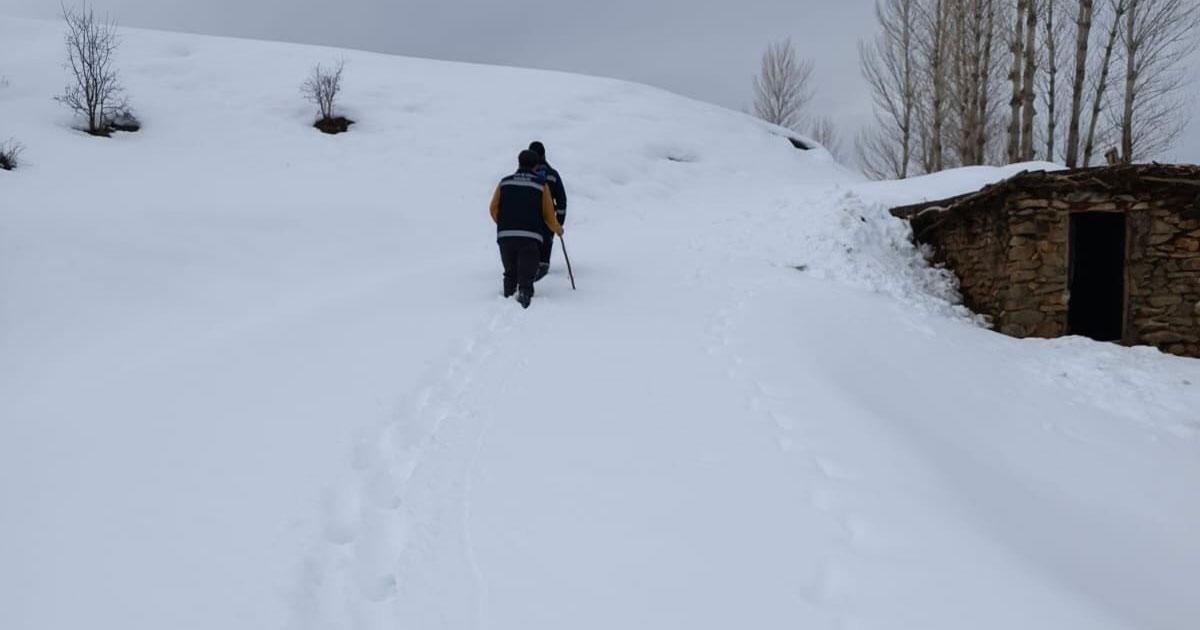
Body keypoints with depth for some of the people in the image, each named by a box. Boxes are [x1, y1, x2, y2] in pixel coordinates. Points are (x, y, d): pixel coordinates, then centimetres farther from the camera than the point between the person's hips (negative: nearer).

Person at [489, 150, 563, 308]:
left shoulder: (504, 182, 11)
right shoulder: (541, 185, 6)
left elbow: (494, 209, 7)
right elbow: (549, 215, 6)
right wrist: (558, 229, 25)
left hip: (505, 236, 2)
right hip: (530, 237, -2)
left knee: (510, 273, 20)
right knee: (526, 275, -4)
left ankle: (508, 297, 10)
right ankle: (524, 294, -28)